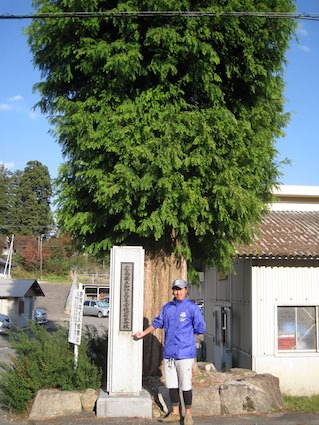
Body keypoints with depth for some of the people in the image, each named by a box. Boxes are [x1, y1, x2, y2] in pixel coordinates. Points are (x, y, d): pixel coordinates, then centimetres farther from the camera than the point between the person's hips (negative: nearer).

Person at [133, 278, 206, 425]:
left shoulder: (192, 307, -5)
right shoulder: (167, 307, 12)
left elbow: (201, 329, -4)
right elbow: (157, 323, 20)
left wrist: (186, 334, 2)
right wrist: (143, 333, 17)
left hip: (185, 353, -5)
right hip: (169, 353, 5)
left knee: (185, 386, 0)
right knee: (172, 385, 13)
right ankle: (175, 413, 26)